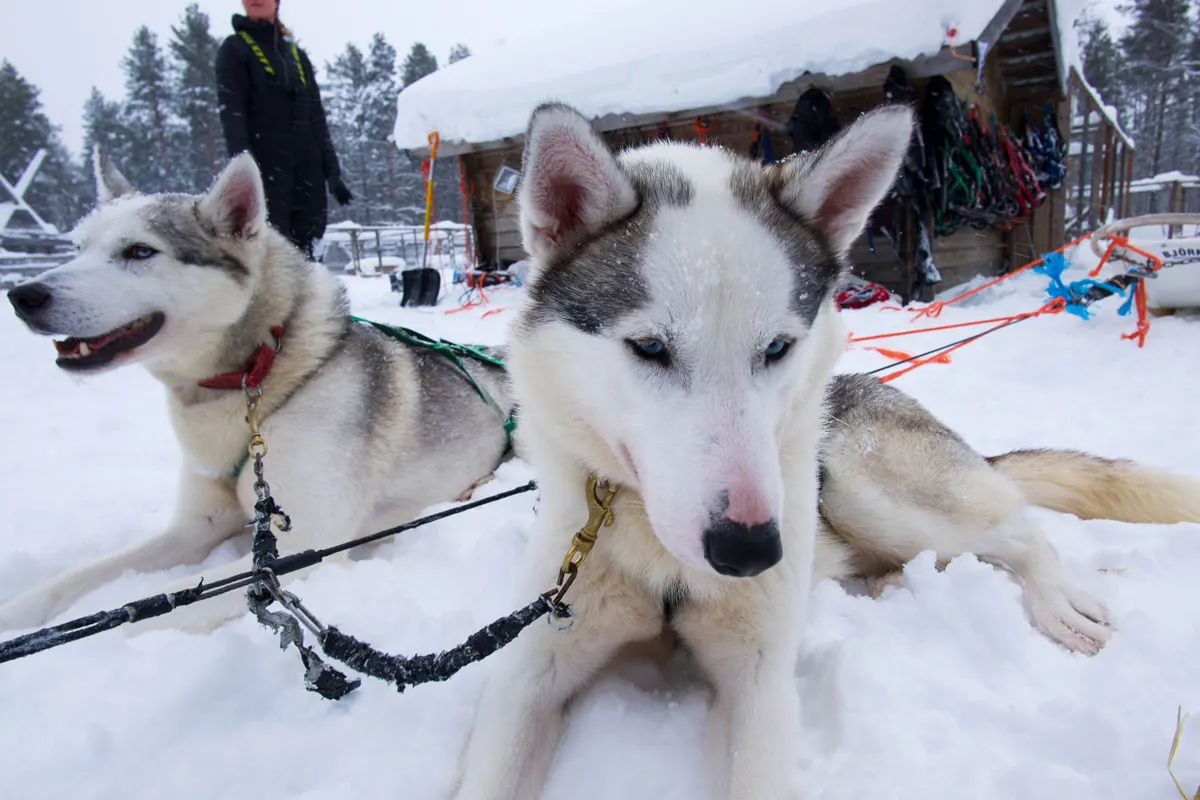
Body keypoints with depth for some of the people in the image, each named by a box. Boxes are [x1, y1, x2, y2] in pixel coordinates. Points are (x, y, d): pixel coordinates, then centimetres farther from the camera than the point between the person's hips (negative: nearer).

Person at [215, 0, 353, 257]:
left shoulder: (297, 54, 21)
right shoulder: (234, 50, 6)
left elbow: (317, 118, 17)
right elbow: (231, 113, -6)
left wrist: (332, 171, 9)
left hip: (307, 166, 5)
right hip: (265, 165, -5)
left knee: (304, 246, 1)